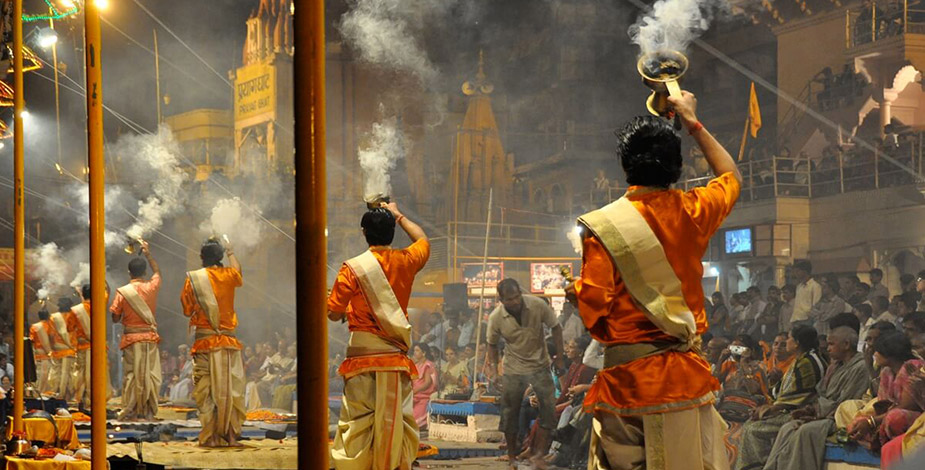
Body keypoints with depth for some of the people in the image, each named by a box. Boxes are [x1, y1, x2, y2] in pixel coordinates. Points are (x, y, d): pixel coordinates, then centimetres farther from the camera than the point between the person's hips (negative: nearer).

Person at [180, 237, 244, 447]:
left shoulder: (193, 278, -4)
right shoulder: (229, 275, 3)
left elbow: (187, 309, 1)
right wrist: (231, 253, 45)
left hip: (205, 342, -2)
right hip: (229, 341, 2)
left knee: (207, 391, 1)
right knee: (231, 390, 5)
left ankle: (211, 436, -2)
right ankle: (231, 435, 4)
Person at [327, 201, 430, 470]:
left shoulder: (352, 269, -6)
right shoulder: (405, 262, 3)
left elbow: (334, 314, -2)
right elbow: (422, 240, 27)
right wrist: (398, 216, 37)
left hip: (361, 356, -2)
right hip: (395, 356, 2)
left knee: (356, 421, 0)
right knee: (396, 422, 4)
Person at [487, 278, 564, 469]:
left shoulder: (538, 305, -18)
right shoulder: (496, 317, -15)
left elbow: (555, 327, -3)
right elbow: (492, 344, 2)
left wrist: (559, 357, -3)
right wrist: (494, 369, -7)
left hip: (539, 365, 0)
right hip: (513, 369, 0)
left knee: (548, 410, -9)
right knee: (509, 414, 3)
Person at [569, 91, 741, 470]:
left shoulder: (603, 226, -8)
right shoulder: (692, 212, 2)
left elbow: (593, 308, -10)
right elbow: (731, 176, 25)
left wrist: (574, 288, 12)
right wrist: (693, 123, 32)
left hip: (627, 371, -3)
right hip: (685, 374, 3)